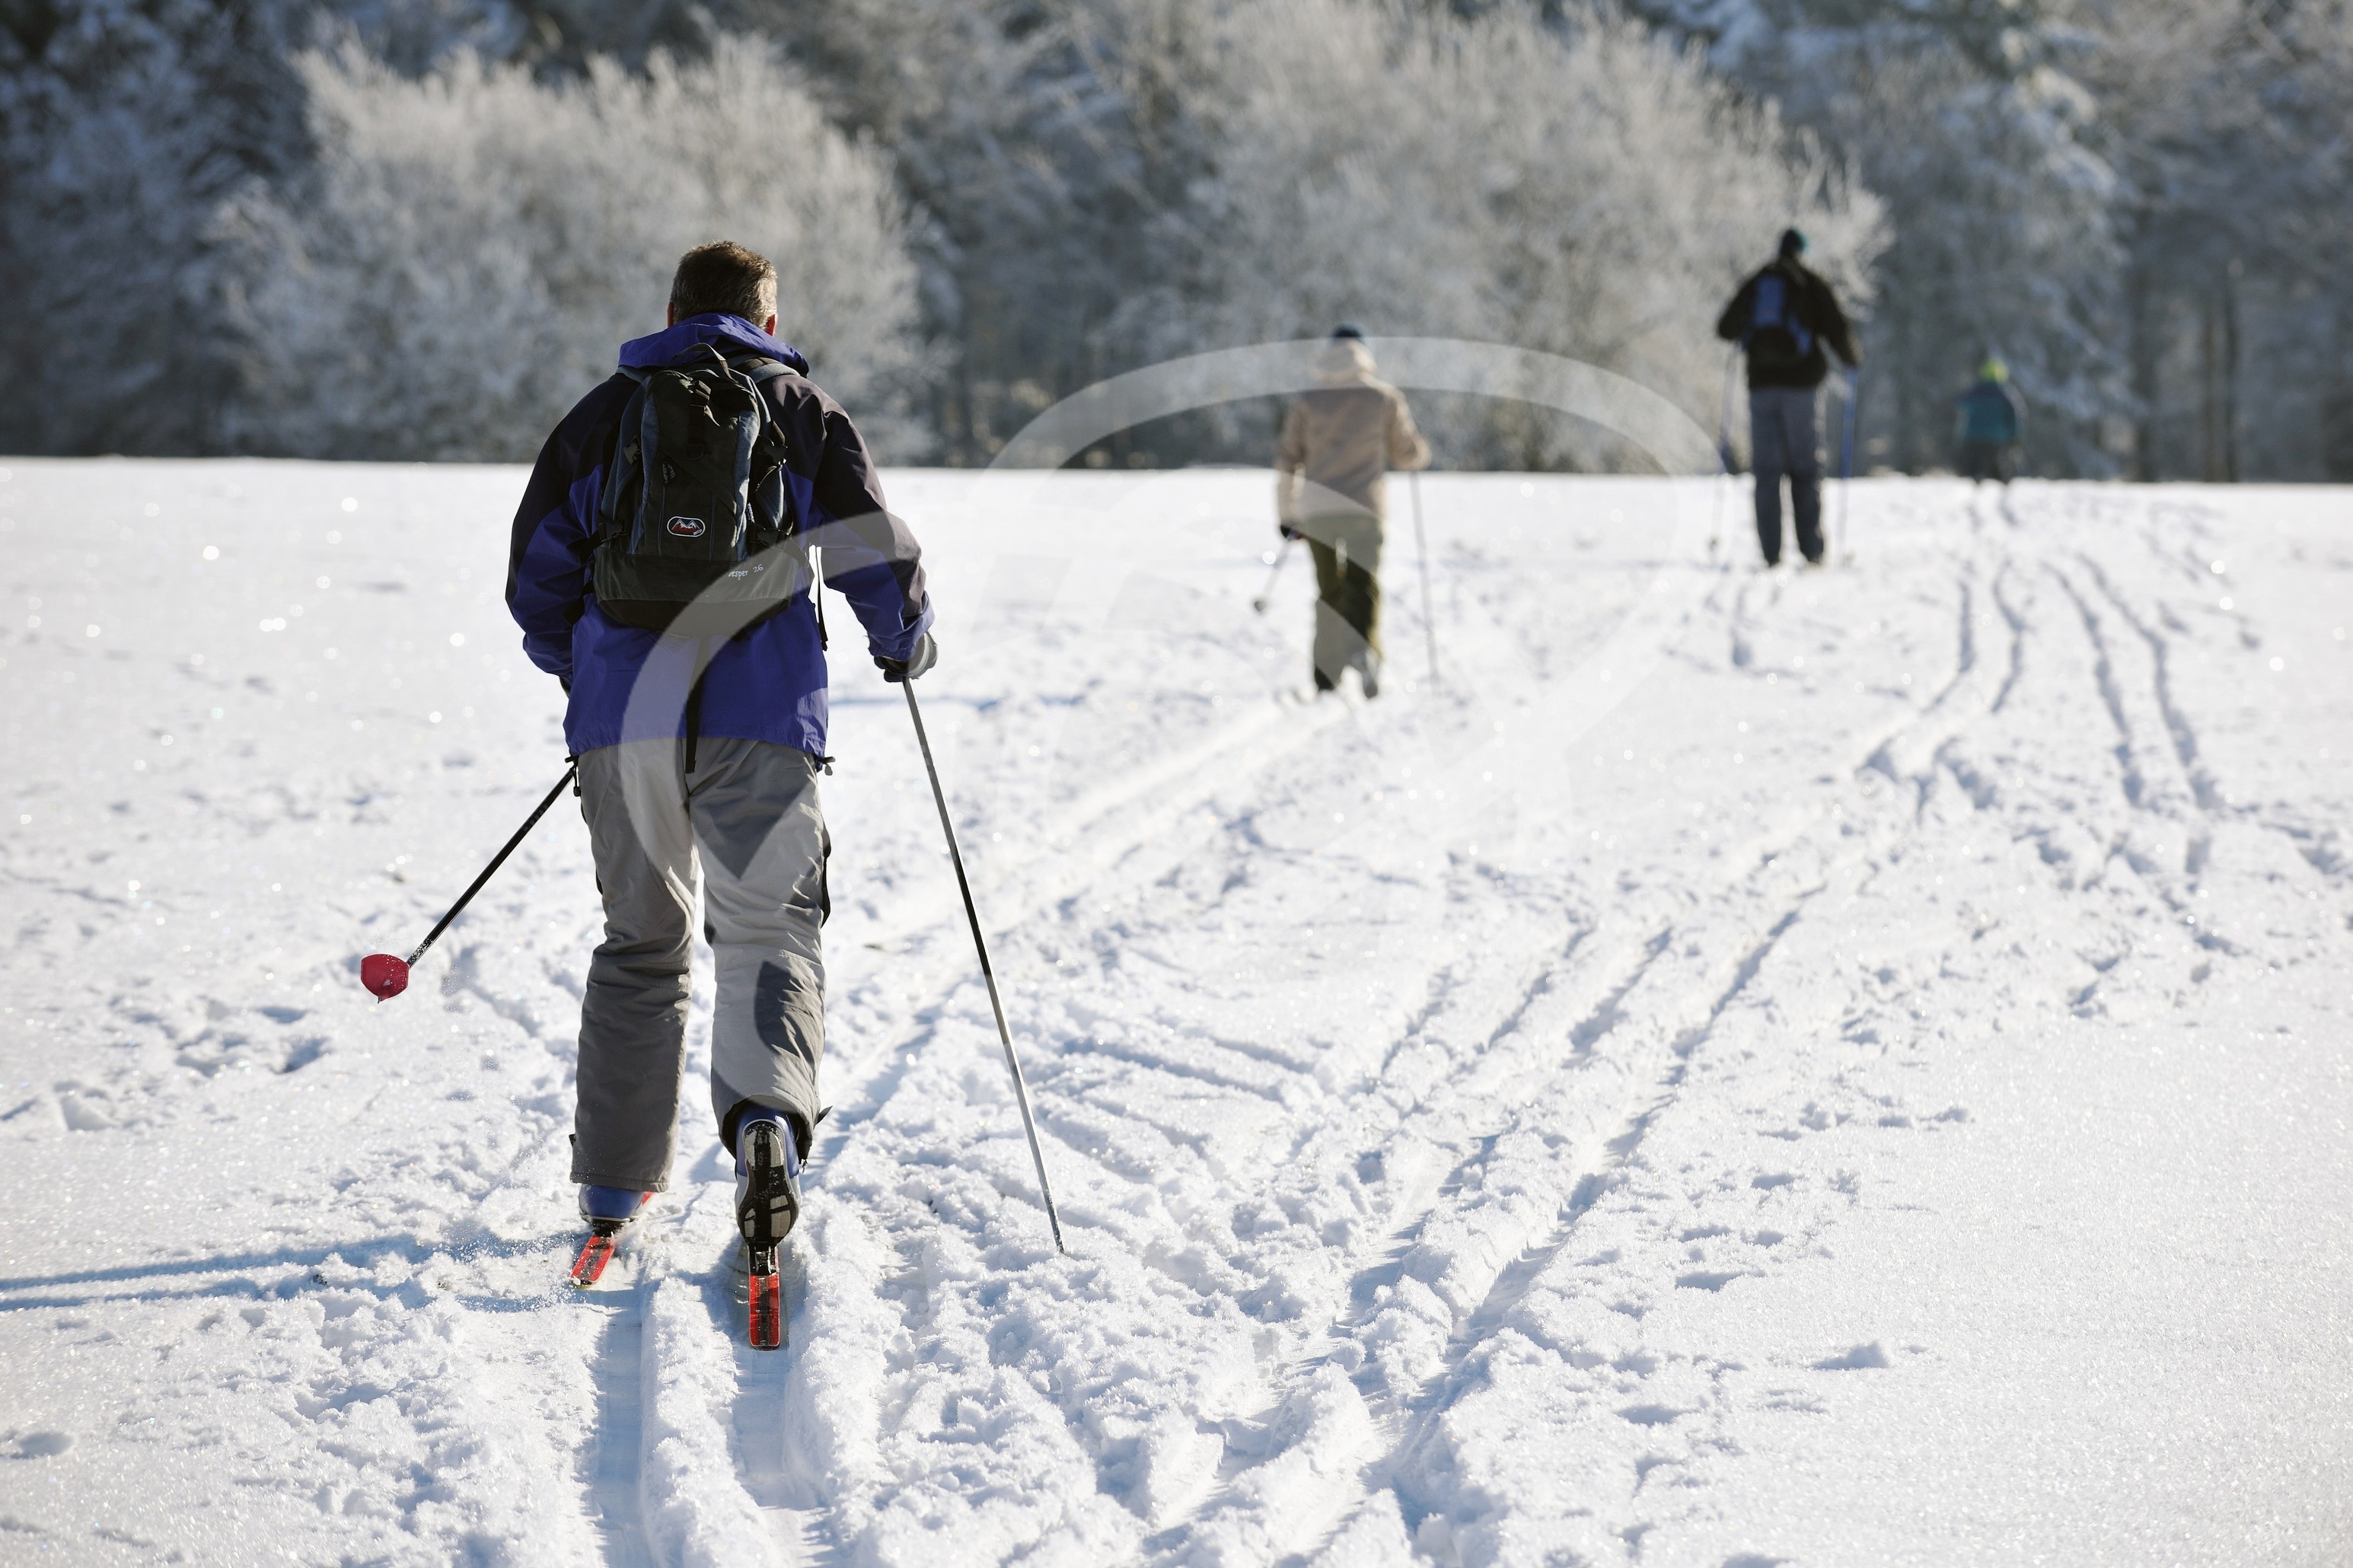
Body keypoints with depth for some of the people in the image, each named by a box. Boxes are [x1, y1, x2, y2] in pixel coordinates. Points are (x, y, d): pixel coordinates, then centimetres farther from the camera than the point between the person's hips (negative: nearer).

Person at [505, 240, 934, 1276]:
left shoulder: (602, 414, 14)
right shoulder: (802, 410, 9)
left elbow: (537, 575, 15)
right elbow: (876, 557, 4)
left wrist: (579, 666, 33)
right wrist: (904, 644, 24)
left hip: (621, 717, 2)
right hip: (760, 721, -2)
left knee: (640, 941, 13)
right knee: (768, 928, 1)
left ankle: (613, 1187, 12)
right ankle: (766, 1114, -28)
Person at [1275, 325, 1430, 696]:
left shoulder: (1308, 404, 8)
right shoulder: (1385, 398, 5)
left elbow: (1287, 462, 6)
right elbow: (1407, 454, 12)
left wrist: (1286, 515, 14)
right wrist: (1422, 449, 35)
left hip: (1317, 510, 2)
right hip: (1365, 508, -2)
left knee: (1329, 592, 13)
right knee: (1363, 587, -5)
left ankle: (1326, 677, 10)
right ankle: (1364, 649, -34)